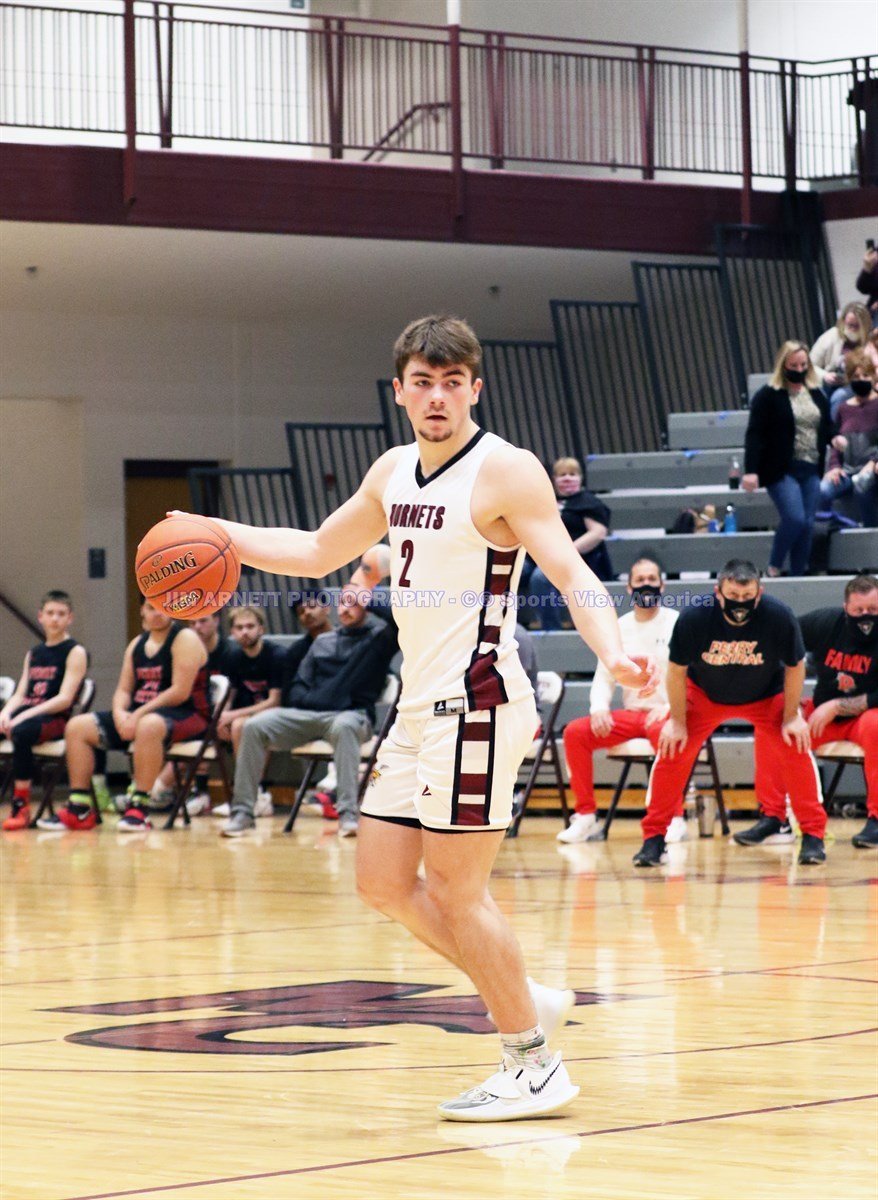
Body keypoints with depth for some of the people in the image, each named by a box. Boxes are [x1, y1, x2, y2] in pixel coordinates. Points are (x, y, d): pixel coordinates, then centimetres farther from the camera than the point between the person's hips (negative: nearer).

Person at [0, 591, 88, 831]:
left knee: (21, 732, -38)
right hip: (26, 714, 7)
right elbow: (20, 694, 16)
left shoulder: (75, 652, 1)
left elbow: (65, 699, -10)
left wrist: (25, 715, -20)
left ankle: (21, 806, -31)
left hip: (56, 719, -7)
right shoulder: (34, 653, 22)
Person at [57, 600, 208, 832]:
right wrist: (120, 714, -12)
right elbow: (123, 690, 12)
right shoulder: (137, 644, 15)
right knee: (77, 727, -3)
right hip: (138, 715, 8)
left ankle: (138, 808, -39)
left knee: (148, 725, -43)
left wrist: (139, 714, -22)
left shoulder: (184, 639, -7)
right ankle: (79, 809, -8)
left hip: (186, 715, -8)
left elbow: (180, 692, -17)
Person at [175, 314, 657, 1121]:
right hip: (420, 704, 9)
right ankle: (527, 1001, 21)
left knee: (456, 890, -7)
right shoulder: (395, 472, 13)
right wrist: (219, 535, 19)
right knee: (385, 882, 10)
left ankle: (535, 1069, 3)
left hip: (477, 704, -9)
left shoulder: (504, 471, -11)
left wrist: (613, 656, -36)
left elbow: (575, 577, -18)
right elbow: (319, 553, 27)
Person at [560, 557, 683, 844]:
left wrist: (670, 708, -23)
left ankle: (676, 819, -32)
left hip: (667, 715, -5)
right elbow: (604, 677, 14)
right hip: (630, 713, 5)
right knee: (575, 732, -16)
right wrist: (599, 707, -8)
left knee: (664, 733, -40)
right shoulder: (619, 628, 12)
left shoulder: (677, 623, -2)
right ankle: (585, 816, -9)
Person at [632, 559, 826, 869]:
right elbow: (677, 671, -16)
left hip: (766, 697, 0)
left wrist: (792, 717, -11)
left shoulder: (780, 617, -31)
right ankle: (654, 837, 1)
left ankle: (813, 836, -2)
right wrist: (677, 721, -11)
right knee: (671, 750, -12)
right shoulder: (693, 618, -32)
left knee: (795, 750, -15)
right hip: (704, 695, 0)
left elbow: (795, 667, -14)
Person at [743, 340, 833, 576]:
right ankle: (773, 568, 1)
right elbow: (754, 435, -9)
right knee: (795, 519, -18)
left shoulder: (816, 395, 15)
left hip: (811, 470, 6)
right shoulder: (768, 396, -4)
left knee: (807, 525, 2)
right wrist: (751, 470, -17)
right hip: (782, 470, -6)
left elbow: (826, 429, 23)